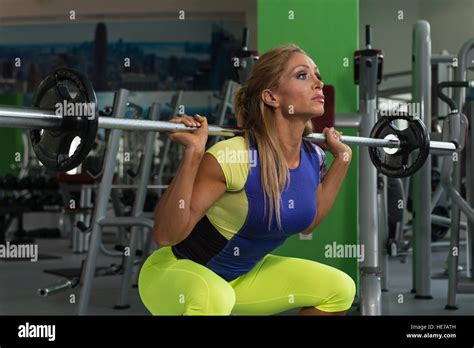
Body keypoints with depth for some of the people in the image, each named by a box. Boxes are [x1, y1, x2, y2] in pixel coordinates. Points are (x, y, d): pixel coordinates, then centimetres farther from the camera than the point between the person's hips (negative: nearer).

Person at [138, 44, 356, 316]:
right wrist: (193, 152, -39)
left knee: (339, 288, 8)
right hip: (174, 274, -7)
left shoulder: (313, 158, -6)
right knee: (211, 297, -39)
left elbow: (307, 223, 12)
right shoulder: (232, 158, -29)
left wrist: (342, 158, 7)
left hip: (242, 276, 8)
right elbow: (165, 235, -30)